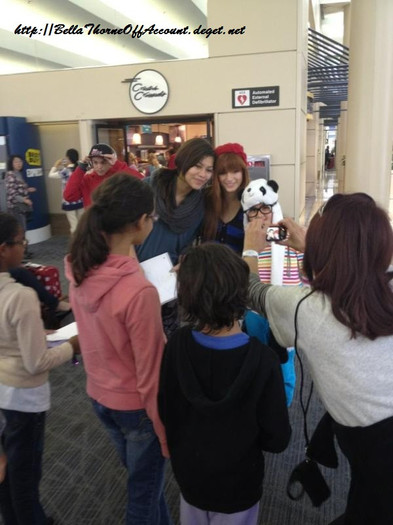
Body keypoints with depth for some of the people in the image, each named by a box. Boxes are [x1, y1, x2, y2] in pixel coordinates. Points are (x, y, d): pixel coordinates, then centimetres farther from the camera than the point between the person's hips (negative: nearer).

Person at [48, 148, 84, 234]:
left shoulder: (65, 171, -13)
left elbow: (51, 175, -2)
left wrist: (56, 165, 9)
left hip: (69, 202, -5)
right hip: (80, 200, 5)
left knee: (74, 226, 0)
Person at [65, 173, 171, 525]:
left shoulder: (80, 271, -9)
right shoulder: (140, 291, -33)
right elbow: (150, 374, -24)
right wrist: (168, 436, -12)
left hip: (98, 396, 7)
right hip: (135, 405, -7)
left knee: (142, 480, 30)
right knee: (145, 493, 20)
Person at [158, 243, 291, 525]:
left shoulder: (177, 344, -22)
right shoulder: (263, 360, -33)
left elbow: (165, 411, -7)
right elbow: (277, 439, -20)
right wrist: (245, 433, 0)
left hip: (187, 473, 3)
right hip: (236, 483, -2)